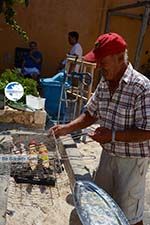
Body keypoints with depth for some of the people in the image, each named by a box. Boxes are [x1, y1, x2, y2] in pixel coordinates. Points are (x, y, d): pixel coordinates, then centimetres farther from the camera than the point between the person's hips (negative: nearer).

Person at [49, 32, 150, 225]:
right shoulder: (103, 83, 0)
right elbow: (91, 114, 8)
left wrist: (113, 135, -27)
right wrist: (67, 128, -4)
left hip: (131, 160, -6)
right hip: (108, 154, 7)